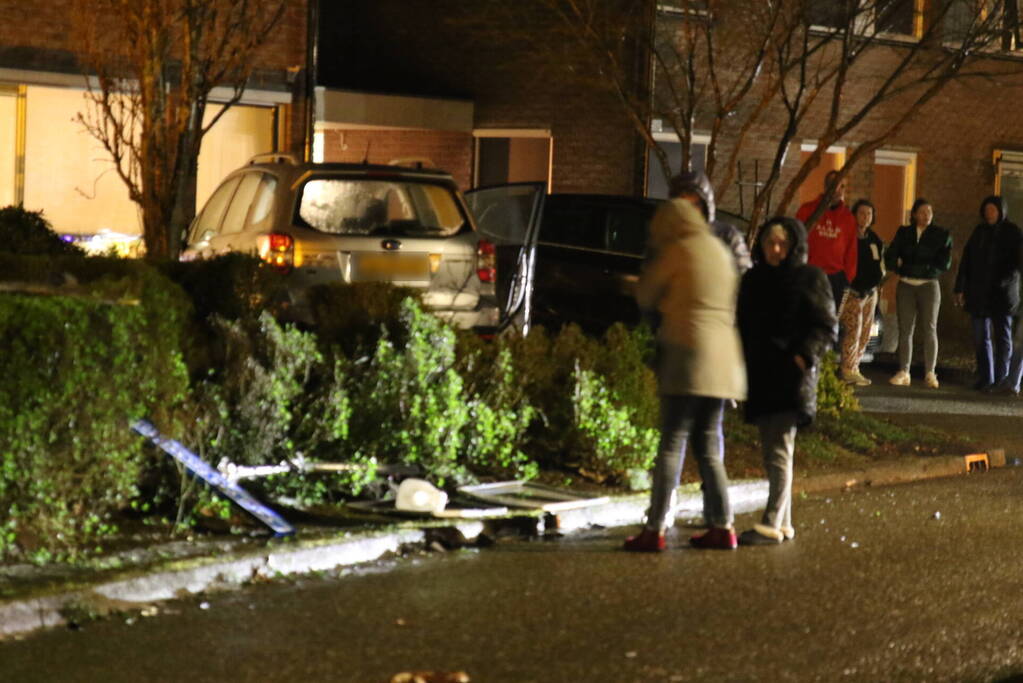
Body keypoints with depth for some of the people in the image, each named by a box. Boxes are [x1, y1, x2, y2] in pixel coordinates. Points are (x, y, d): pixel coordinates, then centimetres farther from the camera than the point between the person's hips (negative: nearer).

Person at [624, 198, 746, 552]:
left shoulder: (678, 251, -3)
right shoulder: (720, 251, 16)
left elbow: (645, 297, 5)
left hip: (687, 352, -7)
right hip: (722, 359, 7)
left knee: (672, 443, -8)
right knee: (708, 446, 12)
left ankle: (655, 529, -10)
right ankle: (722, 526, 8)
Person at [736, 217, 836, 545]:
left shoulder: (810, 278, -2)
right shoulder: (753, 280, 15)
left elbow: (825, 327, -5)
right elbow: (743, 326, 21)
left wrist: (804, 355, -20)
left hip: (791, 375, -6)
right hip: (760, 375, 7)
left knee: (779, 450, -11)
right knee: (771, 450, 10)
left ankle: (773, 524, -12)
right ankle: (783, 522, 17)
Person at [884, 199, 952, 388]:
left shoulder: (942, 235, 3)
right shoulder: (903, 233, 8)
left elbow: (944, 264, -6)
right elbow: (890, 258, 1)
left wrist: (908, 266, -8)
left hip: (929, 285, -2)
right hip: (905, 285, 2)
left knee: (929, 329, -6)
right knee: (905, 329, -1)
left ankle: (930, 373, -6)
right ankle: (903, 373, 1)